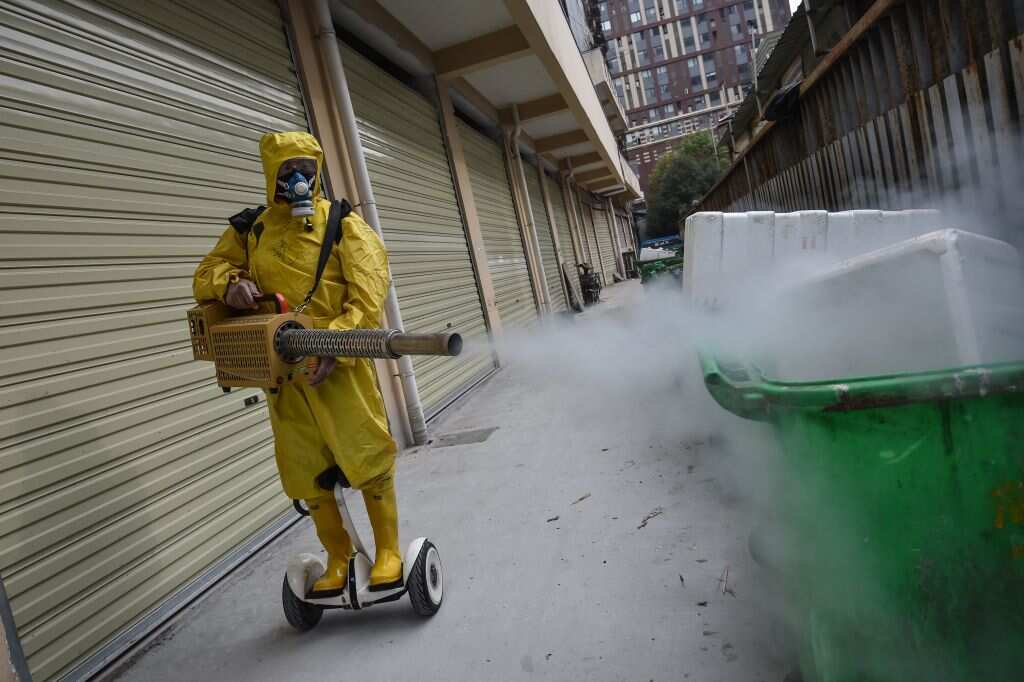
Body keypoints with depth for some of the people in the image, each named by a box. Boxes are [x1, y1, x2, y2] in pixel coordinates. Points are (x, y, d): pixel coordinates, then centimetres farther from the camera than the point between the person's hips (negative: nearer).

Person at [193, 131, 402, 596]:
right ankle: (338, 558, 27)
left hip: (339, 363, -4)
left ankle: (388, 551, 16)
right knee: (306, 472, 10)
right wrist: (229, 283, -13)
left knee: (366, 455, -3)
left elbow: (368, 294, -10)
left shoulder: (342, 223, 0)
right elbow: (206, 274, 12)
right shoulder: (249, 229, 12)